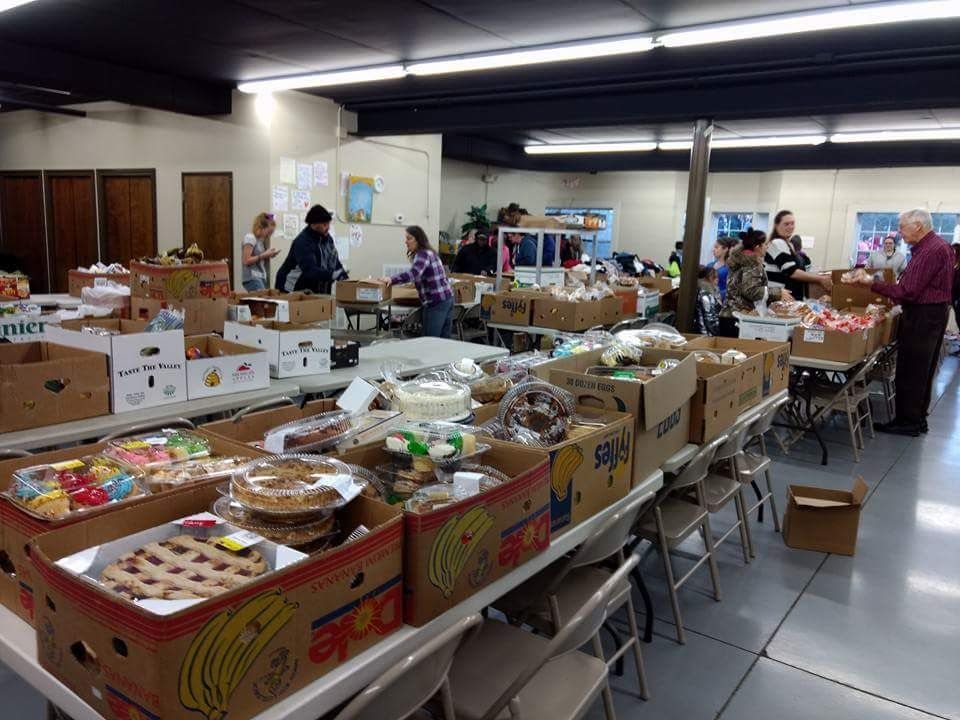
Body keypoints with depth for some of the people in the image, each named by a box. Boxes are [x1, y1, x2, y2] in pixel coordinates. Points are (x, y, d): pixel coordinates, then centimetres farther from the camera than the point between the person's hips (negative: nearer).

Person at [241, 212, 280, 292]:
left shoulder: (261, 239, 16)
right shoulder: (250, 238, -8)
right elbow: (246, 261, -14)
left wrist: (268, 255, 5)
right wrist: (264, 255, -14)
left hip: (261, 278, 8)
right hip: (252, 279, -8)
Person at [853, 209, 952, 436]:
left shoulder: (930, 250, -19)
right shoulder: (934, 245, 13)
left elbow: (907, 291, -22)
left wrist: (873, 284, -18)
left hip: (922, 315, -11)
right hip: (933, 313, 11)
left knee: (910, 371, -4)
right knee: (923, 370, 15)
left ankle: (907, 422, 3)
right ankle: (917, 419, 24)